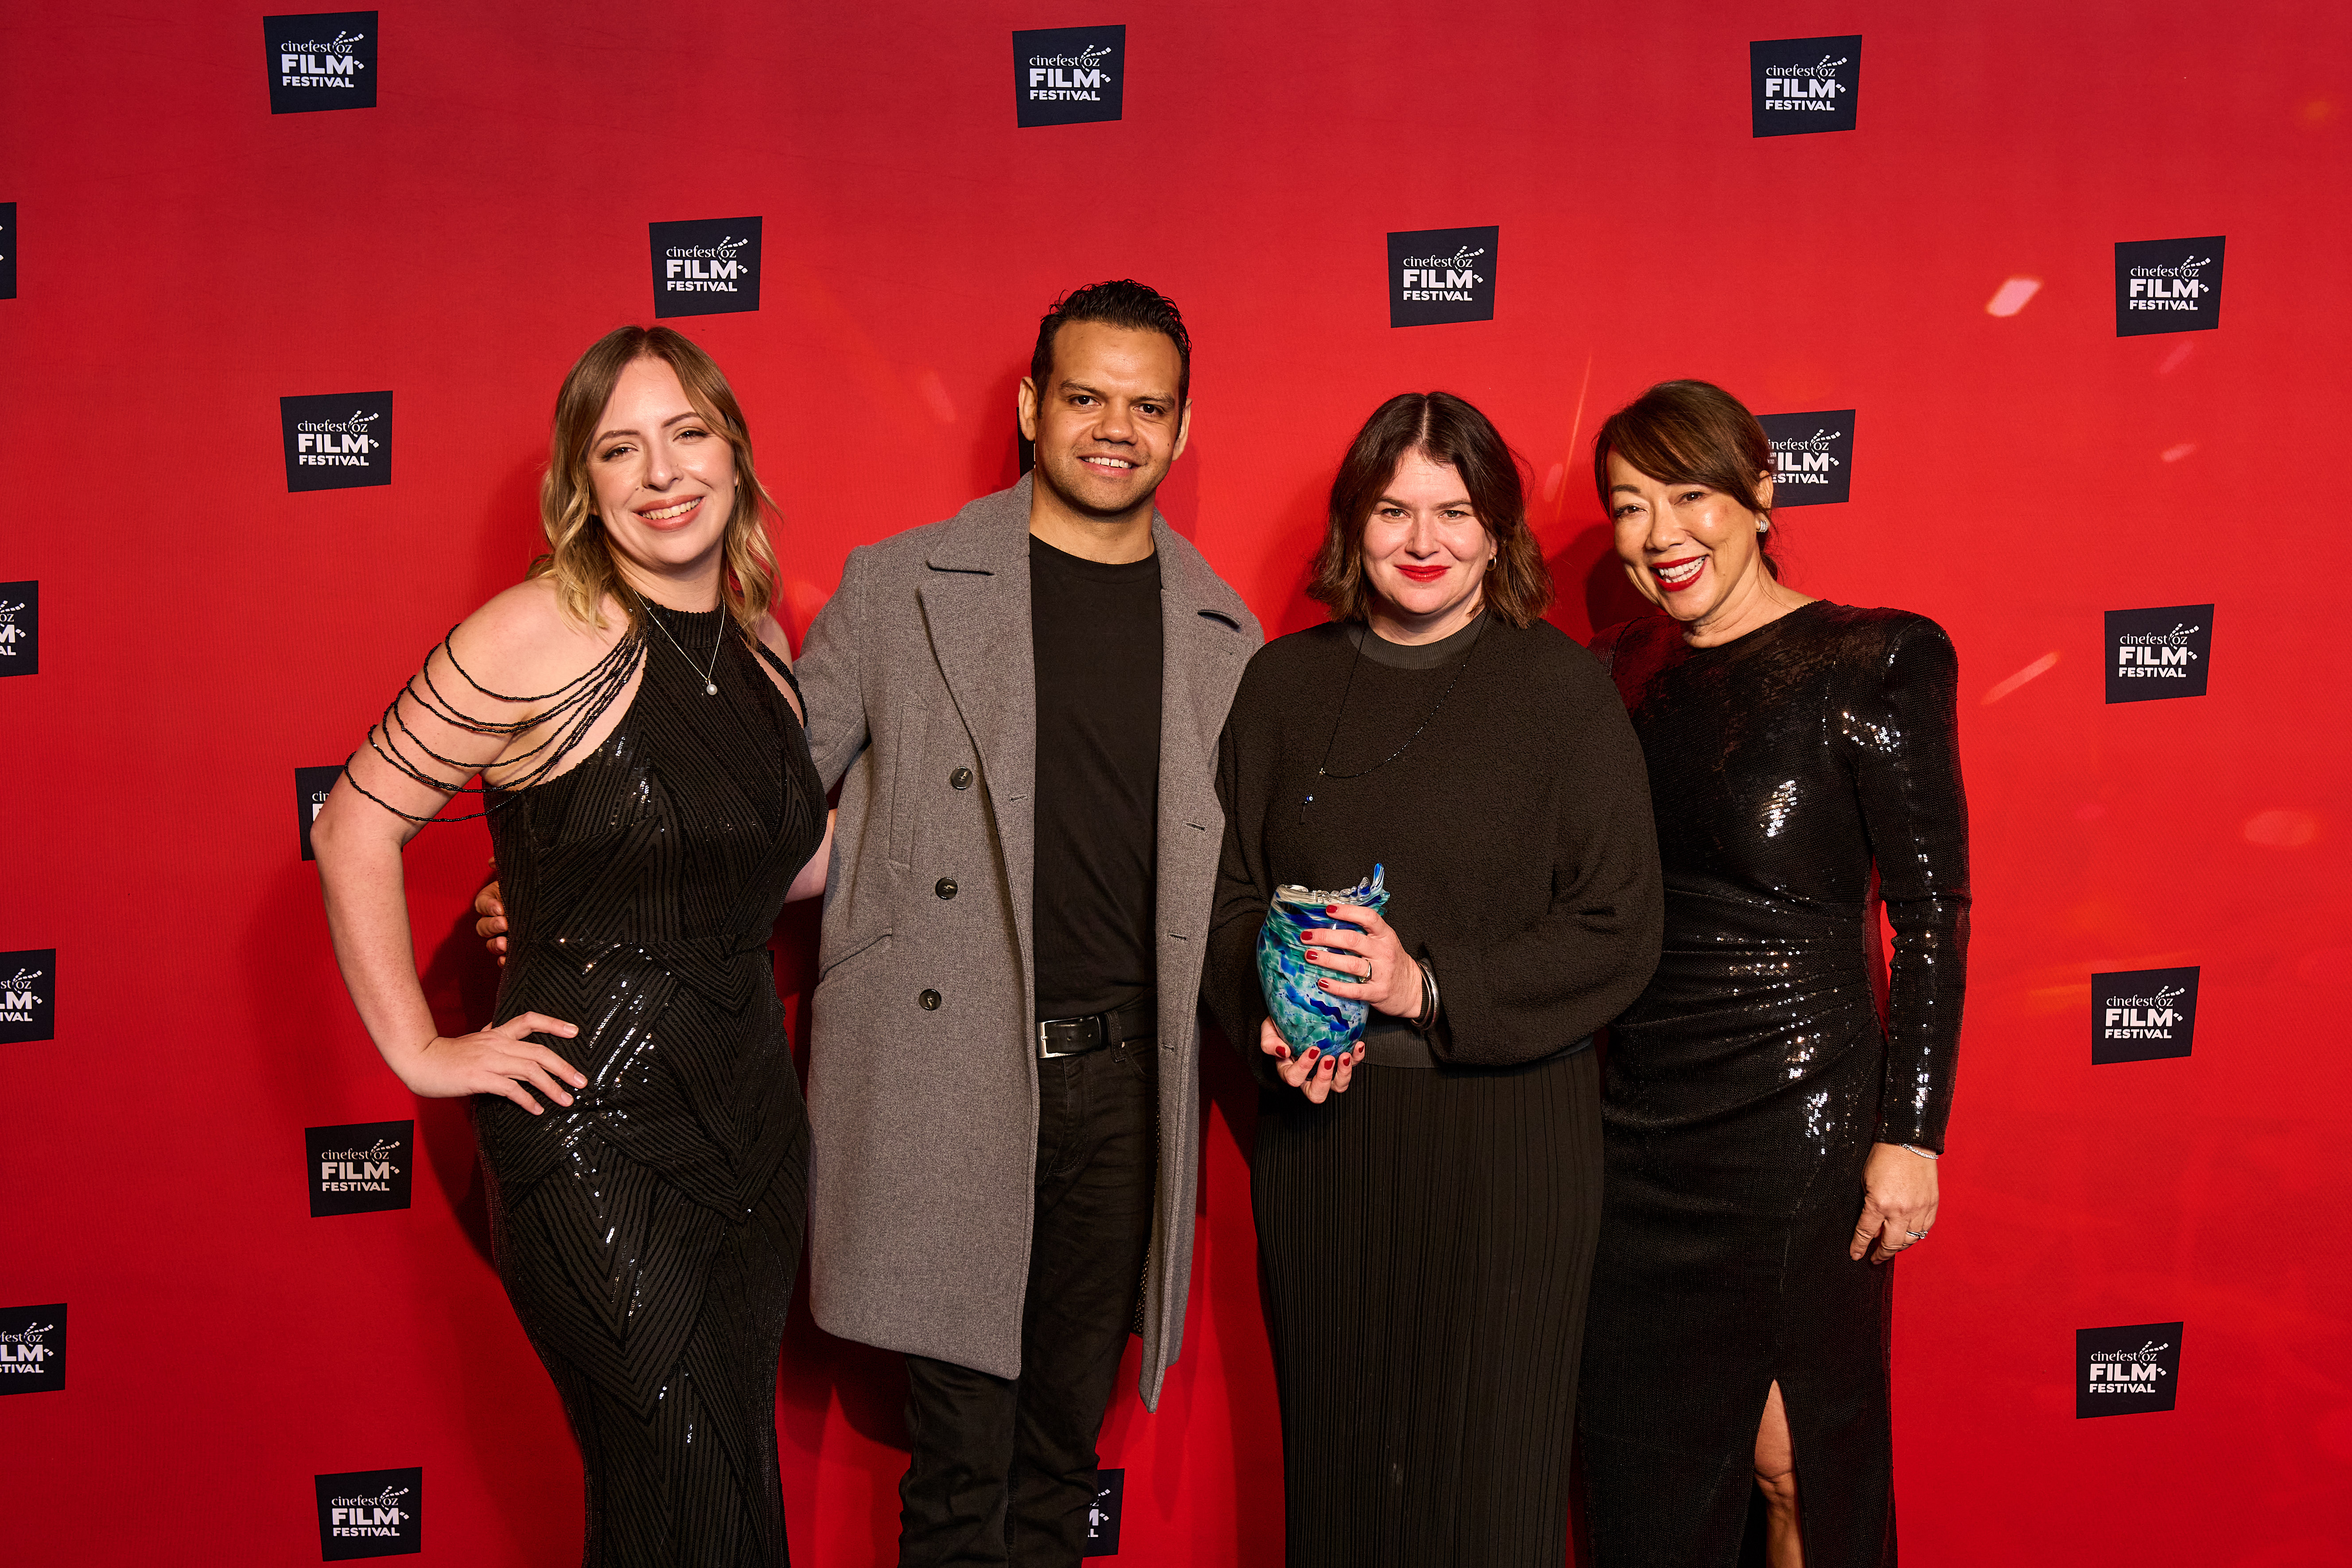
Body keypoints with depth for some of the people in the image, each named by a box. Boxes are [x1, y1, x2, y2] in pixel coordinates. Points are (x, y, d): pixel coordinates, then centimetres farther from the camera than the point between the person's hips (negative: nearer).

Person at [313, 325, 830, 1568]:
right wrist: (420, 1051, -10)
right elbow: (353, 830, -10)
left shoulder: (758, 647, 7)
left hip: (751, 1111, 7)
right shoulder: (540, 637, -14)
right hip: (592, 1131, -7)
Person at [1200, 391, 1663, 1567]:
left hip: (1501, 1130, -3)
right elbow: (1230, 890, 12)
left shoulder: (1562, 690, -2)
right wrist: (1271, 1019, -8)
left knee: (1484, 1470, 3)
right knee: (1333, 1455, 11)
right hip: (1316, 1129, 3)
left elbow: (1619, 931, -5)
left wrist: (1432, 987, -16)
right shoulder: (1285, 683, 8)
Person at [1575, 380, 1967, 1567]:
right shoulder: (1621, 671, 9)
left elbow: (1932, 913, -8)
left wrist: (1910, 1137, -12)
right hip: (1632, 1114, 5)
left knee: (1798, 1463, 7)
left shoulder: (1871, 663, -7)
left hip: (1798, 1118, -5)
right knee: (1643, 1459, 13)